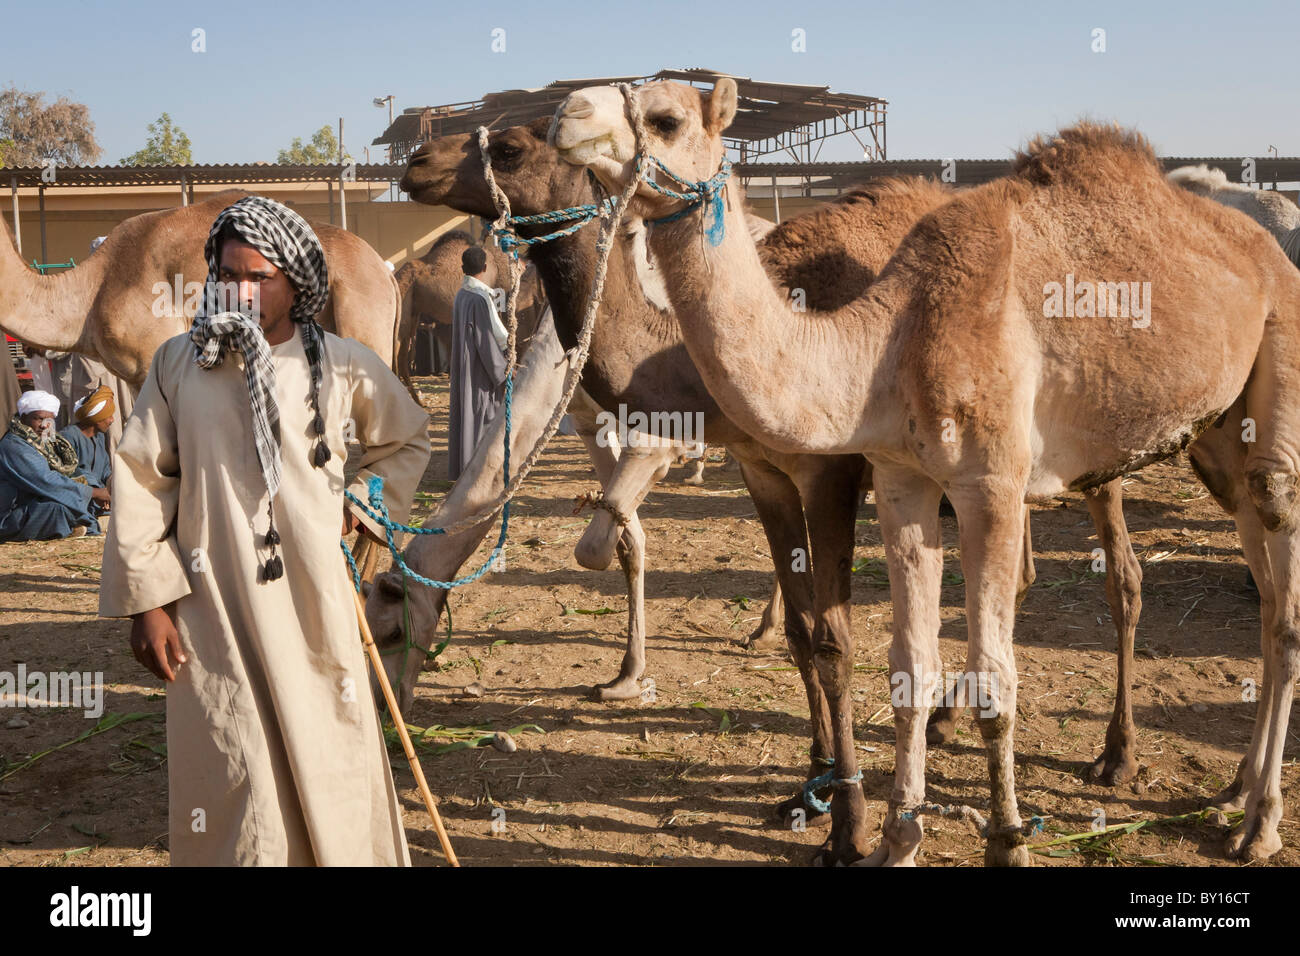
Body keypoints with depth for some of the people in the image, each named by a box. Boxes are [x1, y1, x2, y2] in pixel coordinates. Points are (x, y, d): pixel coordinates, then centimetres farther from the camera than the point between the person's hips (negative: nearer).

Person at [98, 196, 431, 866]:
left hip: (313, 598, 1)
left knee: (331, 754, 10)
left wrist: (364, 504, 8)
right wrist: (144, 599, -2)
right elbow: (141, 483, 2)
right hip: (212, 607, -1)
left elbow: (408, 439, 20)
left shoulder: (343, 366, 2)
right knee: (236, 776, 1)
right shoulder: (178, 363, 1)